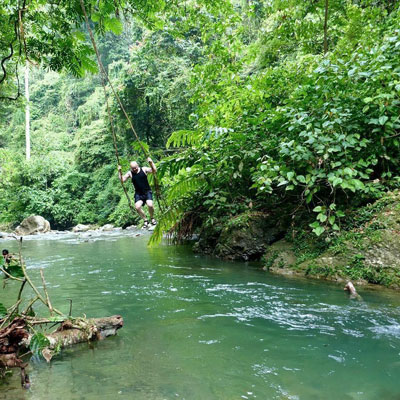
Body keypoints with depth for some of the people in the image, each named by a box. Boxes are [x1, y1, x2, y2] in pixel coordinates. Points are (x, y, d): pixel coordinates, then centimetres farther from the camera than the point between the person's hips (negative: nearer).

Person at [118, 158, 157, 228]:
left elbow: (154, 170, -8)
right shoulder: (130, 173, 1)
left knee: (150, 205, -23)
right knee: (137, 207, -19)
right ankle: (145, 220, 3)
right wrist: (119, 172, -16)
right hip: (138, 193, 2)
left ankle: (152, 218, 5)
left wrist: (151, 163, -21)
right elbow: (122, 180, -5)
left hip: (147, 191, -1)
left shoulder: (144, 169, -1)